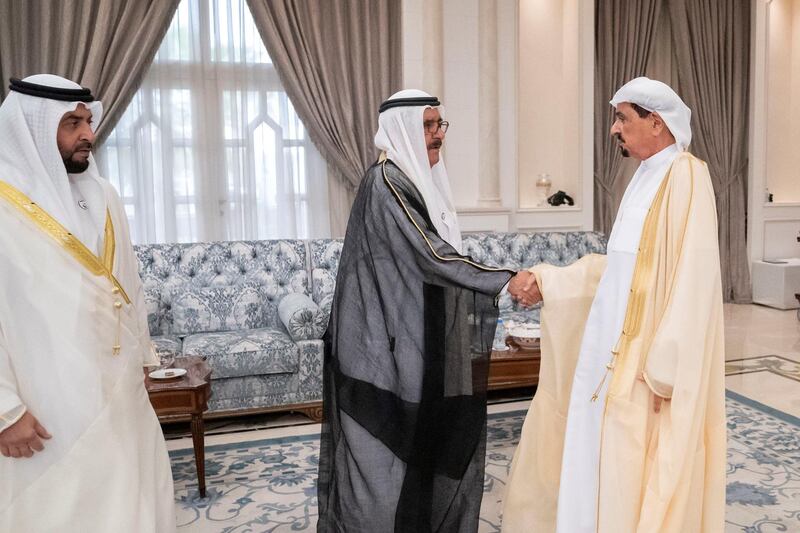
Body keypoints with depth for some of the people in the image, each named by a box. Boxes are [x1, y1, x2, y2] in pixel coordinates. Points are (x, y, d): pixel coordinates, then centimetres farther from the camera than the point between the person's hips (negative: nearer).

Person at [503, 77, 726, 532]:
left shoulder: (685, 177, -16)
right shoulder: (648, 178, 12)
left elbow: (691, 282, -22)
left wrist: (664, 369, -23)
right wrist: (546, 279, 13)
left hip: (648, 358, -9)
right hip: (619, 349, 9)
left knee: (636, 472, 4)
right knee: (602, 462, 19)